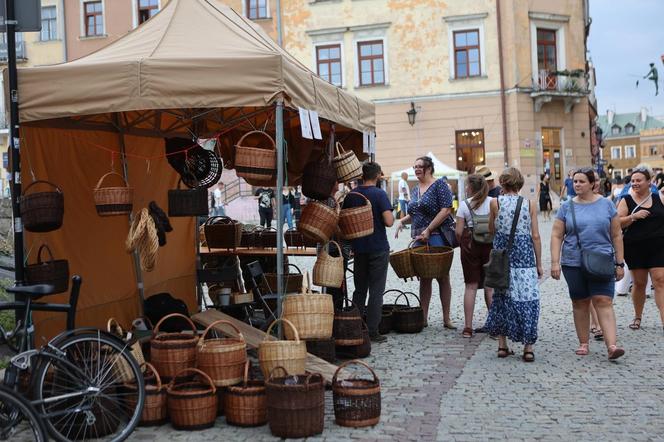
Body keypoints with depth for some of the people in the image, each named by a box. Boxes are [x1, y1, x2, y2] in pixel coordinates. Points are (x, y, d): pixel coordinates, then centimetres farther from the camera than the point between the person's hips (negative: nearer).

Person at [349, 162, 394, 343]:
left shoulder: (350, 196, 3)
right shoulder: (379, 194, -12)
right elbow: (389, 221, -20)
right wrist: (392, 215, 1)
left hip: (359, 248, 5)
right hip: (378, 248, -5)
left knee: (359, 290, 14)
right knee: (376, 291, 1)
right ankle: (372, 332, 1)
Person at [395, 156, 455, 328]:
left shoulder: (439, 184, -5)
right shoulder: (415, 189, 17)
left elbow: (446, 209, -14)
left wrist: (428, 230, -18)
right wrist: (402, 220, 6)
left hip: (437, 236, -7)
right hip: (419, 238, 7)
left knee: (442, 277, -1)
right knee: (424, 278, 8)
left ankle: (446, 319, 6)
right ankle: (423, 318, 13)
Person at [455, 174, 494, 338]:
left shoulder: (464, 204, -3)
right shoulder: (493, 202, 2)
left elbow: (459, 231, -7)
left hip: (471, 246, -2)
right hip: (491, 246, 2)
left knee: (471, 286, 3)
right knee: (490, 286, 10)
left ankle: (468, 327, 4)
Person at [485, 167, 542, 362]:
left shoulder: (495, 202, -2)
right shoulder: (529, 204, 0)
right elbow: (535, 236, 0)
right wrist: (539, 263, 6)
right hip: (525, 257, 0)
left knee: (501, 298, 11)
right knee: (527, 299, 4)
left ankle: (502, 346, 15)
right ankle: (528, 348, 3)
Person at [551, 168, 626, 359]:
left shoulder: (606, 205, 4)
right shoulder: (567, 207, 4)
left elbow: (616, 236, 7)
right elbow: (556, 236, 3)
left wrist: (620, 263, 4)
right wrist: (555, 262, -5)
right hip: (573, 264, 2)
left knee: (603, 302, -10)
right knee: (580, 303, 8)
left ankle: (611, 345, -14)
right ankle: (583, 343, 19)